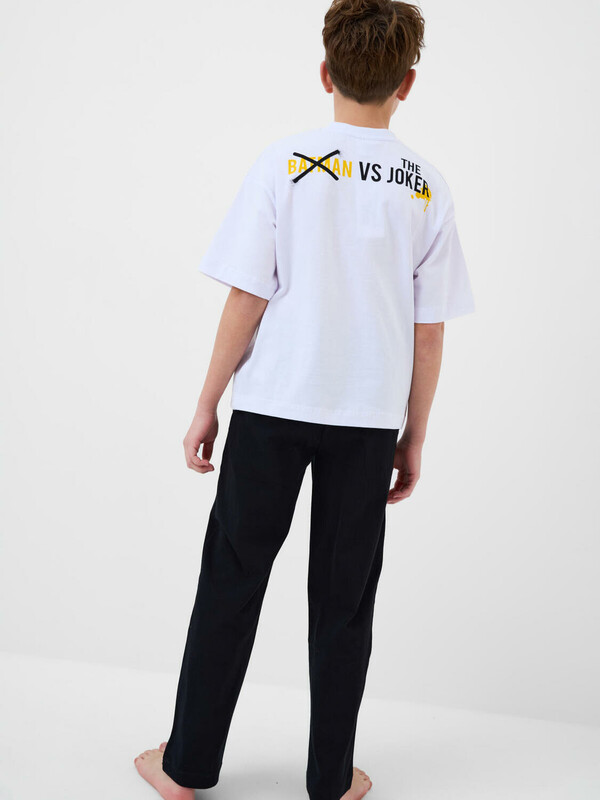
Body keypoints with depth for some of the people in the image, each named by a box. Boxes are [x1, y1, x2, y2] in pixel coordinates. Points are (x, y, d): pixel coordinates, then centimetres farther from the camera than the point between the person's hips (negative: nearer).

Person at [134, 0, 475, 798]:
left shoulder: (285, 162, -5)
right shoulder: (427, 188, 1)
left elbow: (247, 299, -7)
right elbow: (429, 332, 2)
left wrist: (207, 404, 2)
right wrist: (415, 436, 11)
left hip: (274, 403, -1)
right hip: (370, 416, 2)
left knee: (232, 580, 10)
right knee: (344, 597, 10)